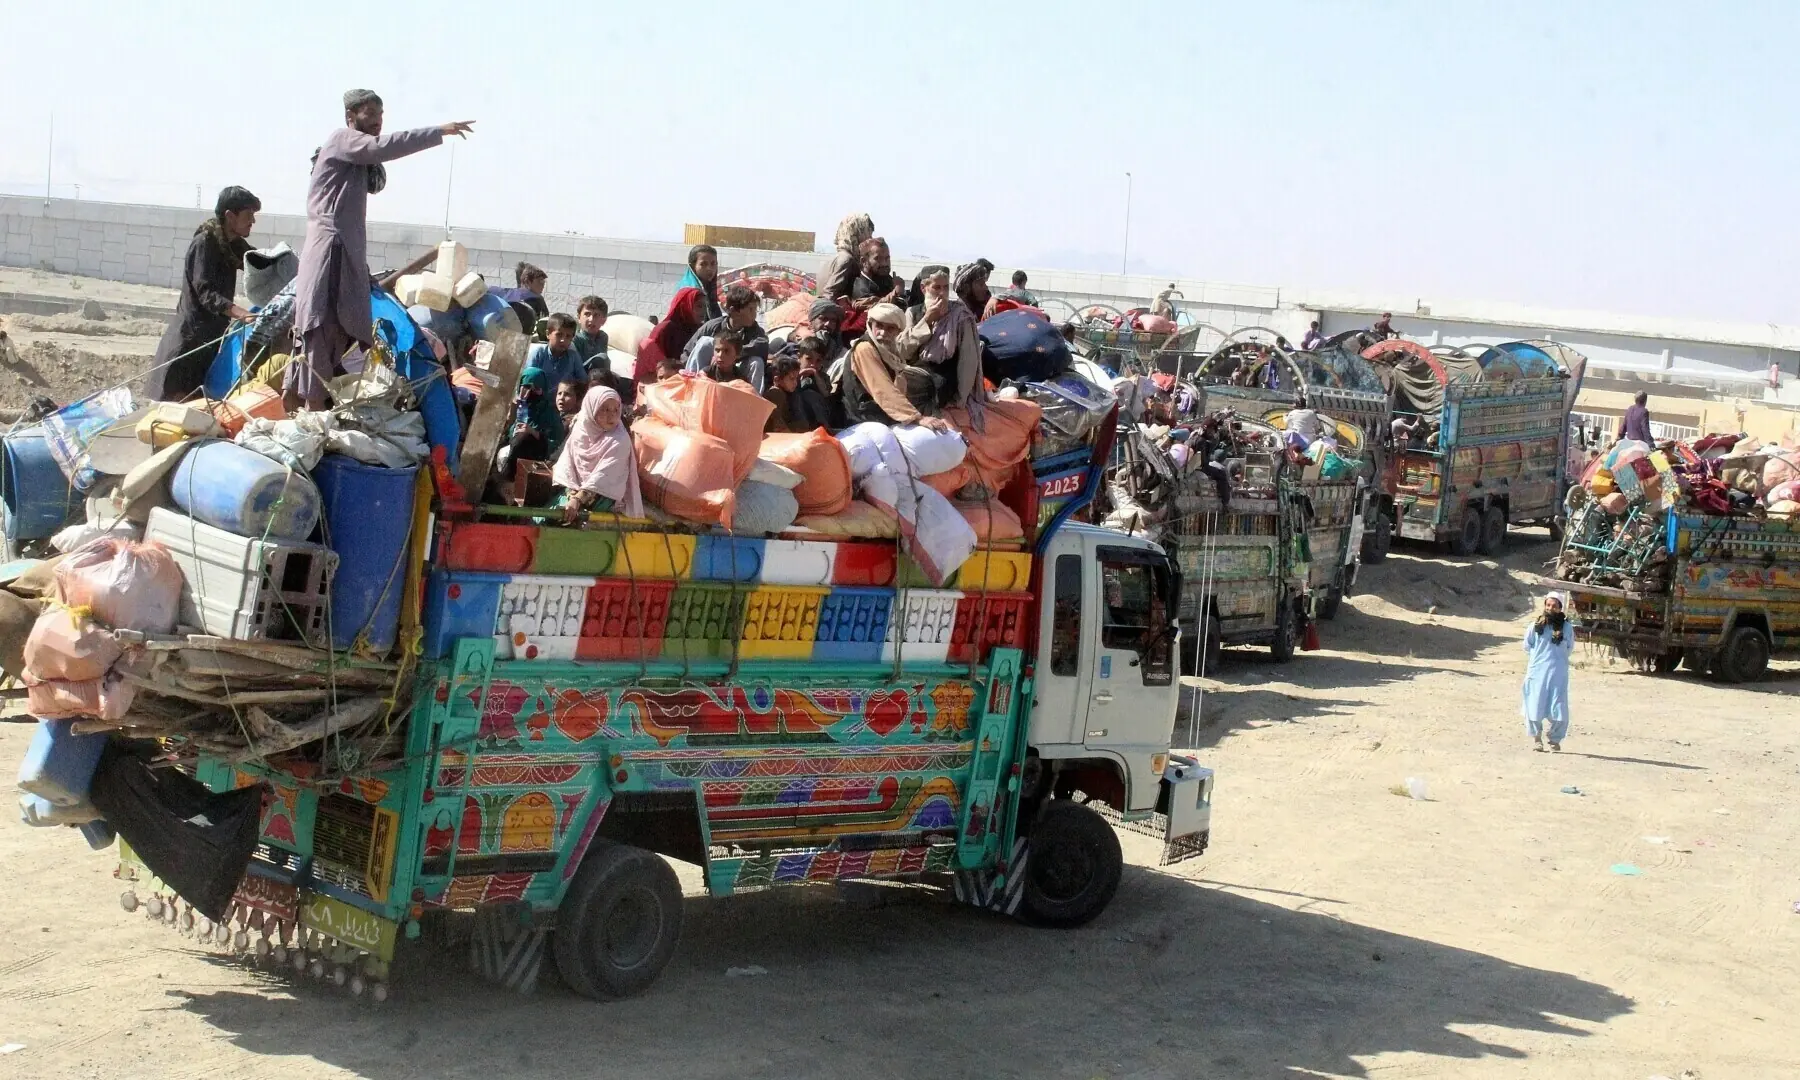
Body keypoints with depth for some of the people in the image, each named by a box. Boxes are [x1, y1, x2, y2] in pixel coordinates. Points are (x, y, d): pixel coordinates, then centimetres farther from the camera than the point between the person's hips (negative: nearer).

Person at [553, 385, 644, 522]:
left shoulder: (620, 440, -14)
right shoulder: (579, 429, 2)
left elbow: (603, 475, -23)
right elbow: (567, 464, -1)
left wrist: (578, 500, -32)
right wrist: (572, 495, -16)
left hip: (604, 495, -5)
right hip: (577, 490, 5)